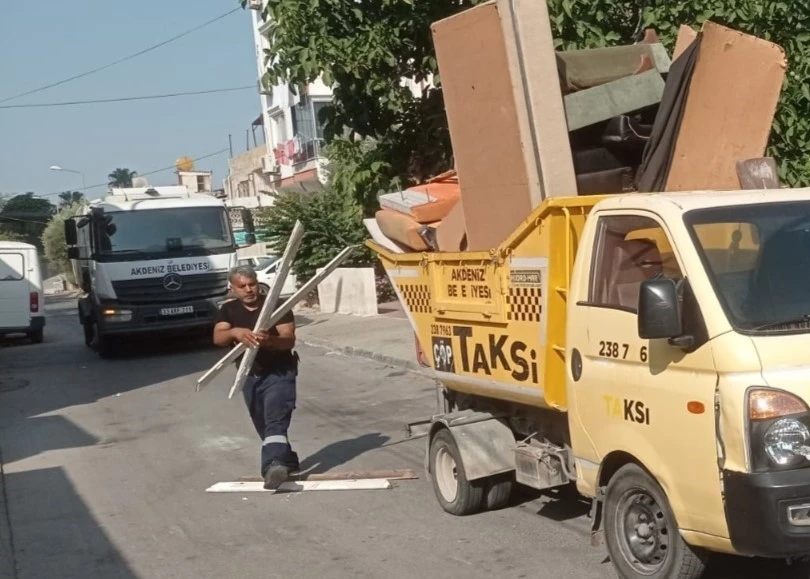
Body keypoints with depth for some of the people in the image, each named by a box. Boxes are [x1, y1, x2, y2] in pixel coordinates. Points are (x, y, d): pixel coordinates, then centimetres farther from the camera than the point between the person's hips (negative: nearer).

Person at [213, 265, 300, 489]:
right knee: (264, 428, 15)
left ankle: (275, 465, -38)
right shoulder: (228, 310, 3)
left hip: (279, 373, -5)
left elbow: (289, 340, -16)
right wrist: (235, 332, -36)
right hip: (250, 377, 5)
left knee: (275, 421, -22)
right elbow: (218, 338, -14)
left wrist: (270, 341, -38)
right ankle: (287, 463, 33)